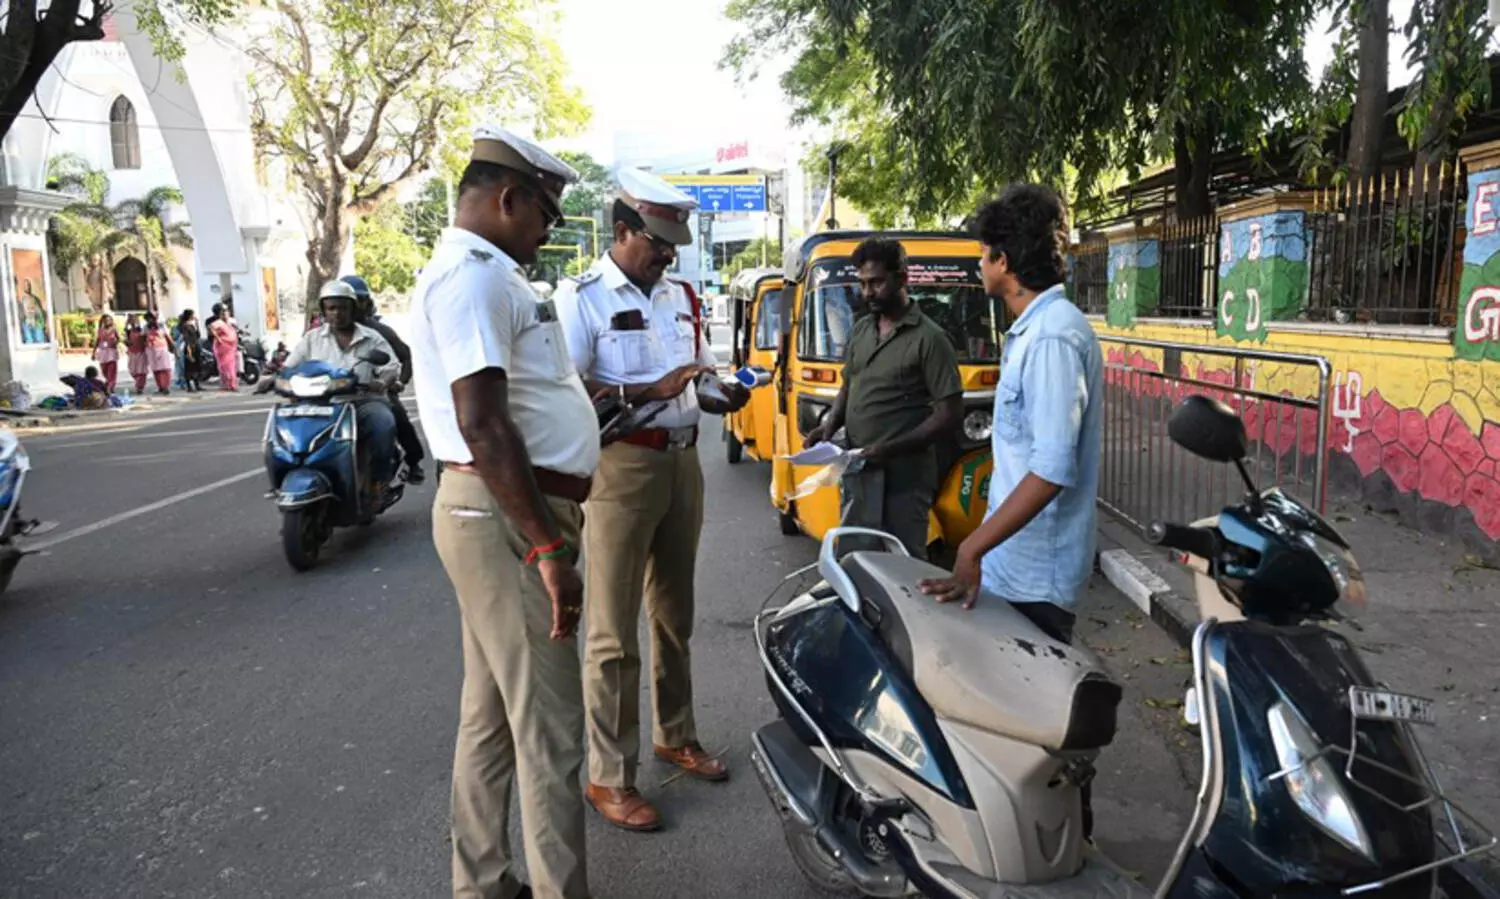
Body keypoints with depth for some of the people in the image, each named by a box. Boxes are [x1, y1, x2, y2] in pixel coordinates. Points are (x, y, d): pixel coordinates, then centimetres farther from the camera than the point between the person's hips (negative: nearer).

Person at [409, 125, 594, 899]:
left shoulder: (483, 275, 18)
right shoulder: (473, 278, -16)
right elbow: (481, 426, -25)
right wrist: (547, 547, -24)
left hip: (504, 518, 11)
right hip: (505, 522, -11)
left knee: (493, 716, 17)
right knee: (548, 732, -2)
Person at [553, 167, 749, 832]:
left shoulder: (681, 297, 13)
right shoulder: (581, 298, -9)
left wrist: (723, 394, -1)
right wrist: (653, 390, -27)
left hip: (682, 462, 7)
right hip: (619, 469, -7)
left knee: (674, 615, 19)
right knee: (613, 632, -1)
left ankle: (675, 735, 35)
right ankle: (608, 777, 10)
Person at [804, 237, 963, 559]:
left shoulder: (928, 338, -10)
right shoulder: (861, 330, 11)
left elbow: (949, 414, -13)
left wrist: (891, 449, -21)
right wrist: (831, 424, 2)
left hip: (902, 477, -7)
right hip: (855, 471, 7)